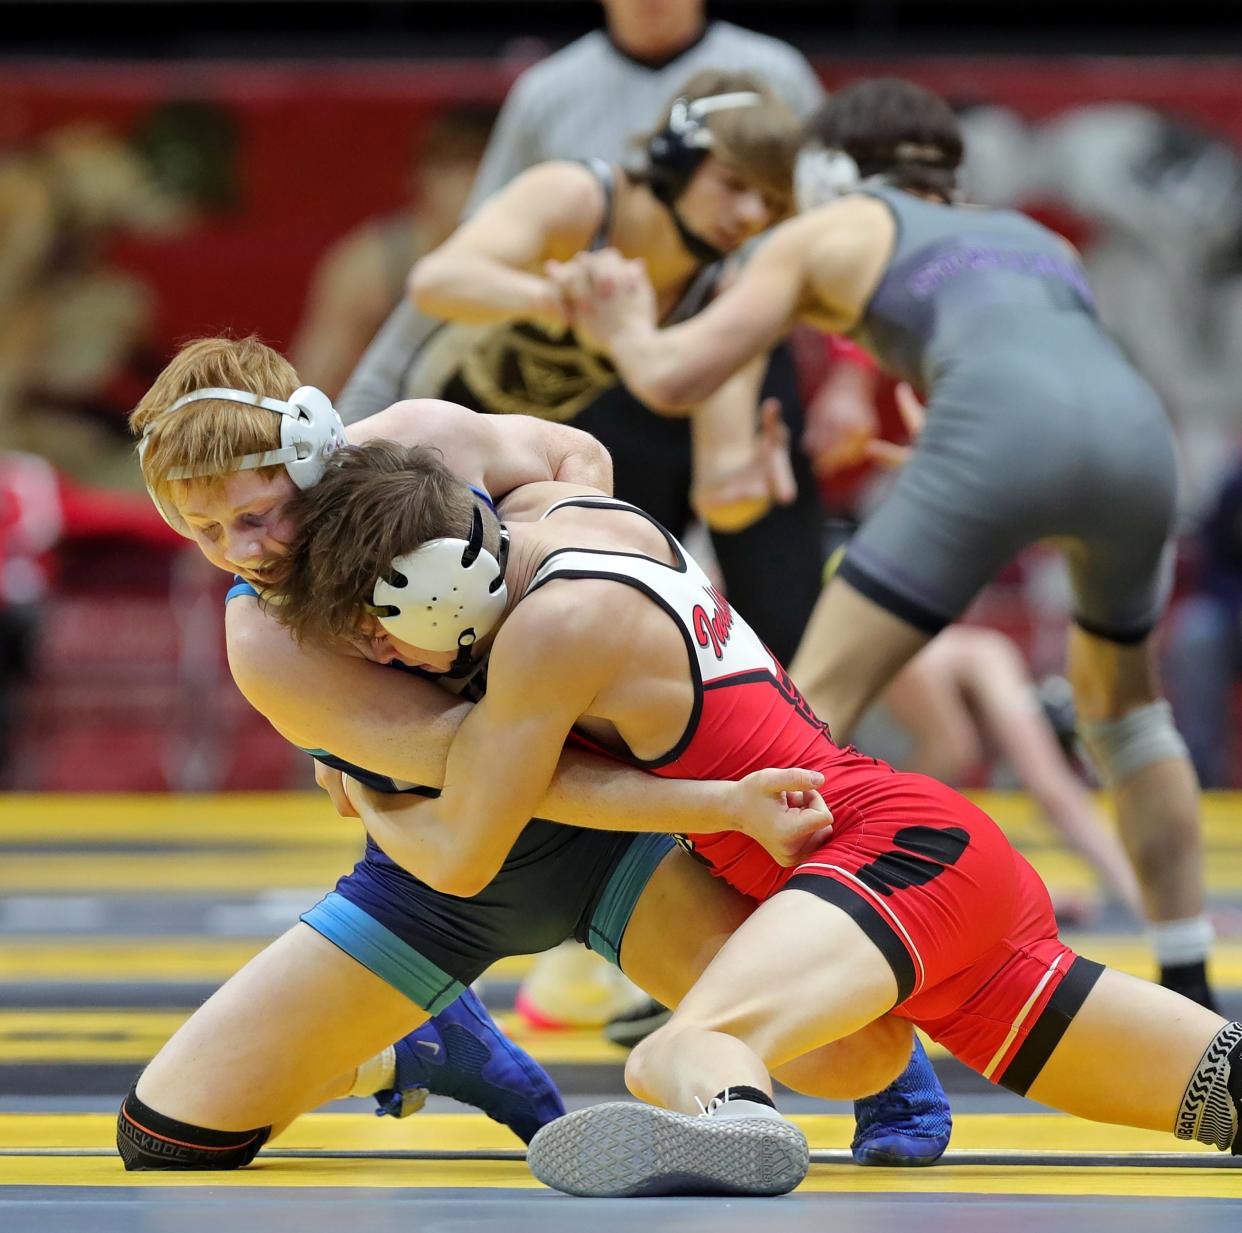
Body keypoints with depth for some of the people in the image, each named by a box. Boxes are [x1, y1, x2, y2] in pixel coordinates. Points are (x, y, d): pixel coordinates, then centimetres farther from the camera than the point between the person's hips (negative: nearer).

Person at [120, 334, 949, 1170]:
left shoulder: (425, 439, -18)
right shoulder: (266, 648, -27)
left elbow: (577, 459, 6)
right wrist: (729, 805, -40)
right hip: (442, 874, 0)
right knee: (168, 1136, -6)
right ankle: (429, 1051, 24)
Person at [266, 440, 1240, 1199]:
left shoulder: (555, 626, -13)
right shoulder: (589, 514, 12)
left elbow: (462, 855, -5)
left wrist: (368, 805, 16)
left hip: (900, 854, -11)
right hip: (961, 857, 11)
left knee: (683, 1054, -38)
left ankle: (738, 1133, -73)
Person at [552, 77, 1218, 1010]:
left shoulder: (835, 229, 26)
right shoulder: (1035, 237, 39)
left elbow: (672, 379, 21)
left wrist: (625, 330, 42)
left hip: (1002, 432, -5)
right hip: (1138, 425, 5)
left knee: (814, 708, 2)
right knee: (1123, 702, 29)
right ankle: (1192, 992, 26)